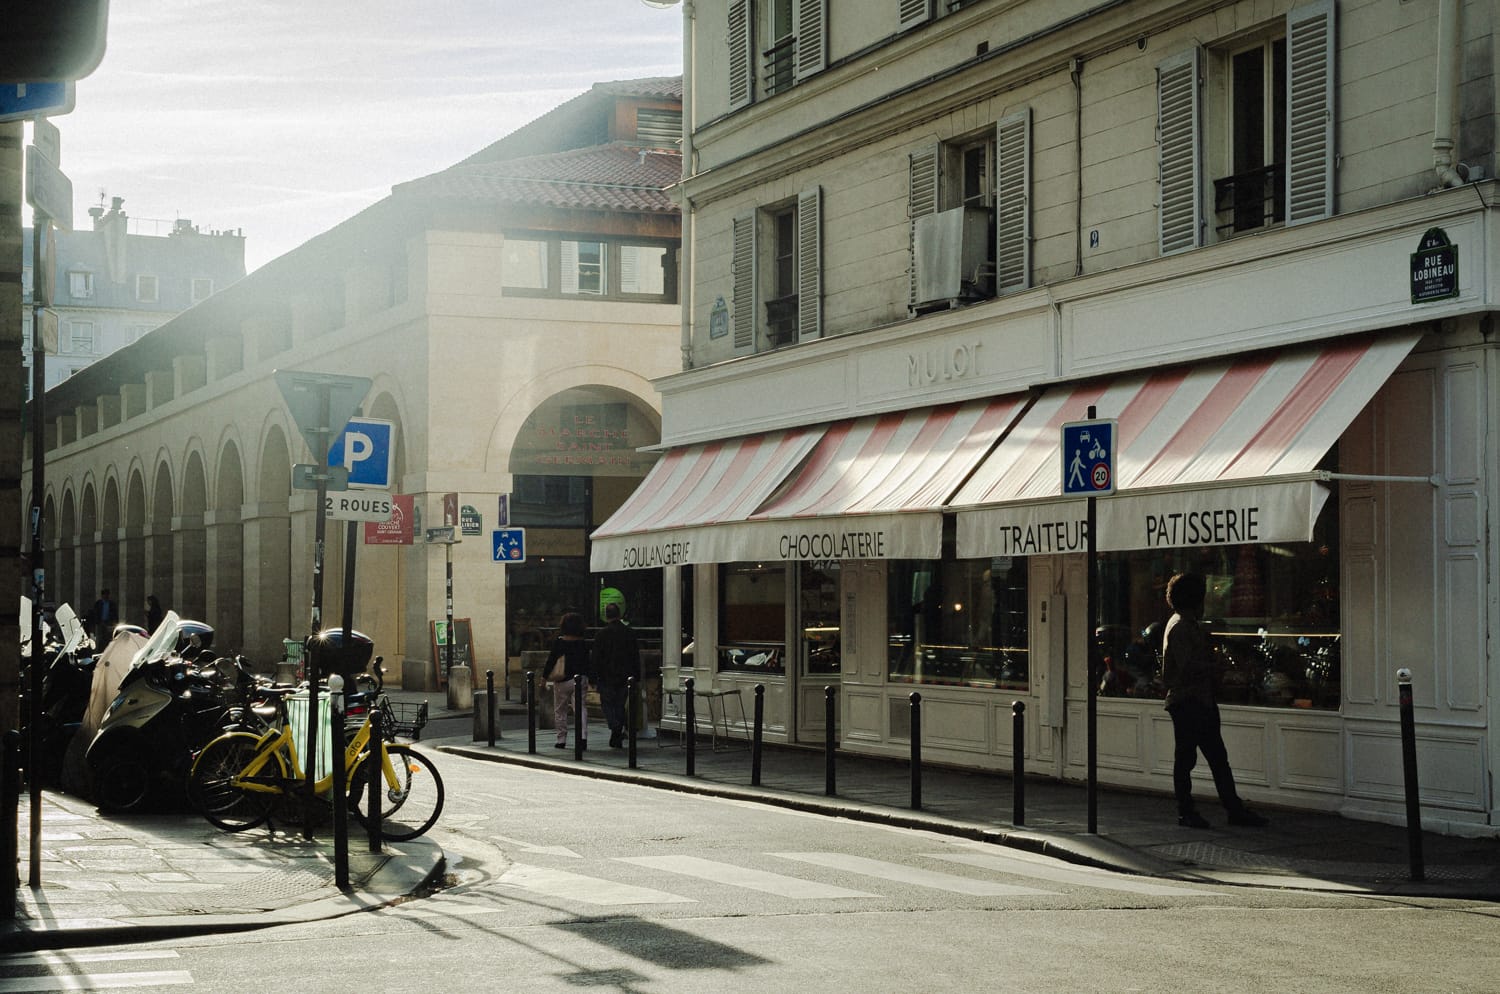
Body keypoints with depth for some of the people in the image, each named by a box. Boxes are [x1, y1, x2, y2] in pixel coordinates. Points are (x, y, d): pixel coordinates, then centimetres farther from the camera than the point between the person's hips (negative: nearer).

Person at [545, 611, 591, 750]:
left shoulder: (558, 642, -8)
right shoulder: (583, 644, -1)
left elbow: (551, 660, -7)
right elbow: (587, 664, 4)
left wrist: (544, 677, 2)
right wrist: (587, 680, 15)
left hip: (562, 681, -1)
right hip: (579, 679, 1)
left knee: (560, 711, 12)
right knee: (580, 708, -1)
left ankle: (561, 740, 15)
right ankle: (583, 736, -19)